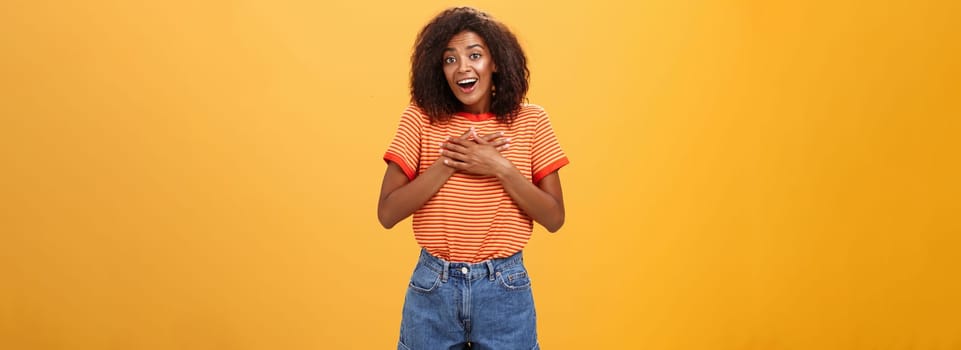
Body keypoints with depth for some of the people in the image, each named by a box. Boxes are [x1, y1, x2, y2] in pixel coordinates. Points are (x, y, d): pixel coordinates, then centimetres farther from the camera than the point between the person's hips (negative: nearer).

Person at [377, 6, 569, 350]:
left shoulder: (530, 121, -2)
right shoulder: (421, 119, -4)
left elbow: (554, 218, -4)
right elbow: (387, 214, -9)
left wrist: (501, 168, -16)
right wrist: (449, 162, -17)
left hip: (505, 289, 0)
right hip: (432, 288, 0)